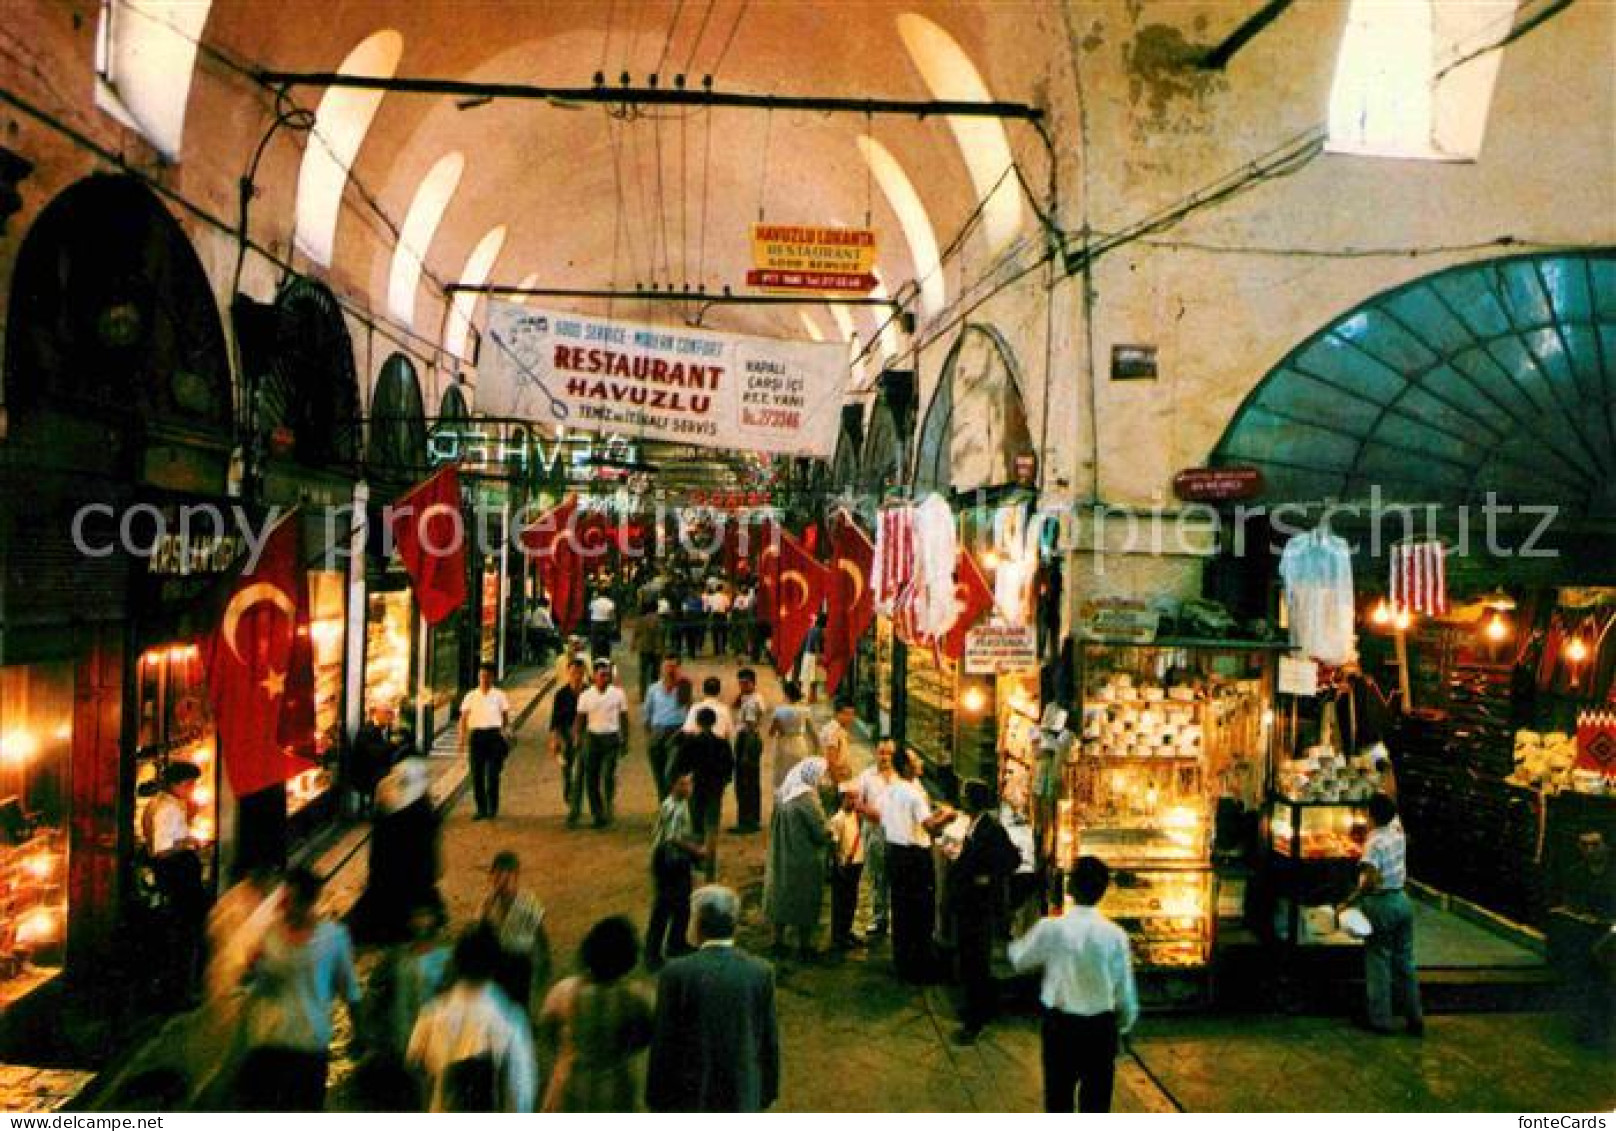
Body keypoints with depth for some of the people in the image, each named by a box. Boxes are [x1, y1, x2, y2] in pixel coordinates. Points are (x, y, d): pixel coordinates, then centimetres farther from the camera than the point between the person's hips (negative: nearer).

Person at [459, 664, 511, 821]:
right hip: (476, 734, 2)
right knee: (477, 774, 3)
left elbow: (506, 716, 9)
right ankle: (481, 809, 12)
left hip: (494, 734, -2)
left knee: (493, 774, -4)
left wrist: (505, 734, -1)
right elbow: (463, 718, 7)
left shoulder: (499, 695, 6)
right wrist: (462, 737, -4)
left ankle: (492, 809, 5)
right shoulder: (471, 696, 9)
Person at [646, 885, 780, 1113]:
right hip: (743, 1096, 2)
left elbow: (663, 1043, -10)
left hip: (689, 1095, -2)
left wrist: (656, 1098, 2)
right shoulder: (760, 972, -8)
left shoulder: (677, 973, -16)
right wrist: (767, 1093, 13)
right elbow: (770, 1041, -1)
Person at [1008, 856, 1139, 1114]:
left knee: (1058, 1097, 15)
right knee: (1096, 1100, 14)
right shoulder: (1115, 935, -13)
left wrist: (1016, 942, 27)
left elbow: (1020, 960, 5)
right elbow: (1125, 990, -5)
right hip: (1101, 1026, 0)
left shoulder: (1050, 928, -14)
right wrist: (1124, 1024, 14)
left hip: (1060, 1023, 0)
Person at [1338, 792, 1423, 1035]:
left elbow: (1371, 880, -28)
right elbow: (1393, 814, 25)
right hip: (1402, 899, 7)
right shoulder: (1398, 832, 1)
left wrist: (1349, 903, -23)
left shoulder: (1374, 842, -19)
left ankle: (1380, 1019, 9)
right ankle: (1415, 1018, 19)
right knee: (1405, 960, 14)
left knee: (1378, 961, 3)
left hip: (1380, 903, -7)